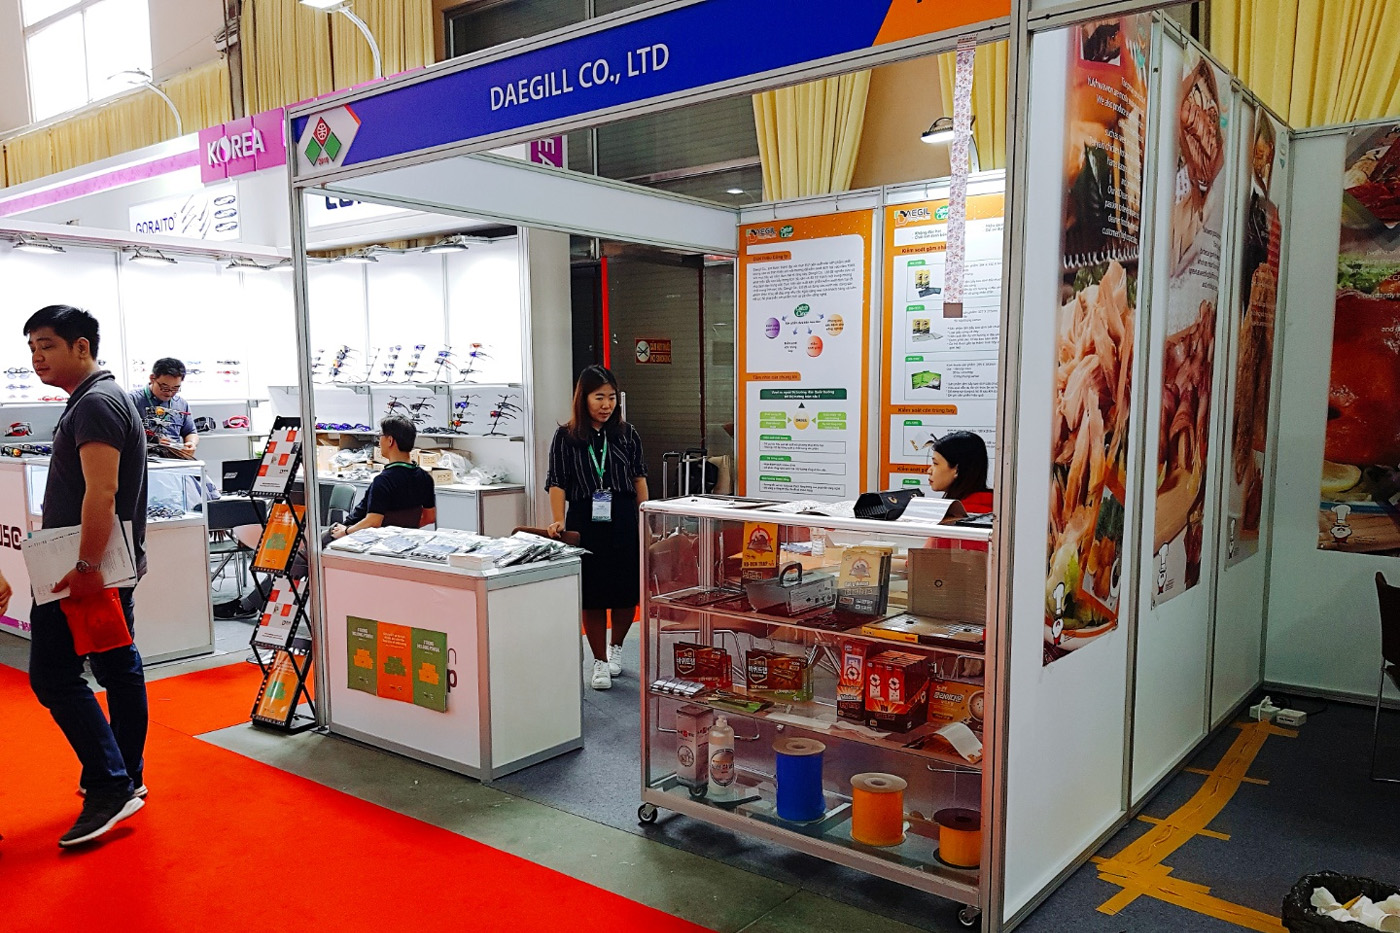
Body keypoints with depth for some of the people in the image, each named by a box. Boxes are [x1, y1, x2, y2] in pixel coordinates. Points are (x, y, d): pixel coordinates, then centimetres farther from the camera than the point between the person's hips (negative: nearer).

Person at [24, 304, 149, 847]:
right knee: (118, 666, 14)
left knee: (53, 673, -6)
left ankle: (110, 787, -5)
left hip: (86, 569, -10)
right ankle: (126, 777, 24)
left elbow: (102, 491, -26)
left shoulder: (95, 404, -15)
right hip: (113, 566, 10)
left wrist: (85, 567, -27)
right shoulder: (105, 397, 18)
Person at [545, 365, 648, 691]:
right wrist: (559, 521, -15)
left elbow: (639, 478, 10)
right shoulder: (565, 438, 0)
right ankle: (600, 661, 20)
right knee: (592, 596, 4)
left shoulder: (627, 434, 6)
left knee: (627, 592, 6)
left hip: (624, 521, 2)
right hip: (584, 523, -1)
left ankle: (616, 646, 32)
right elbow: (557, 484, -2)